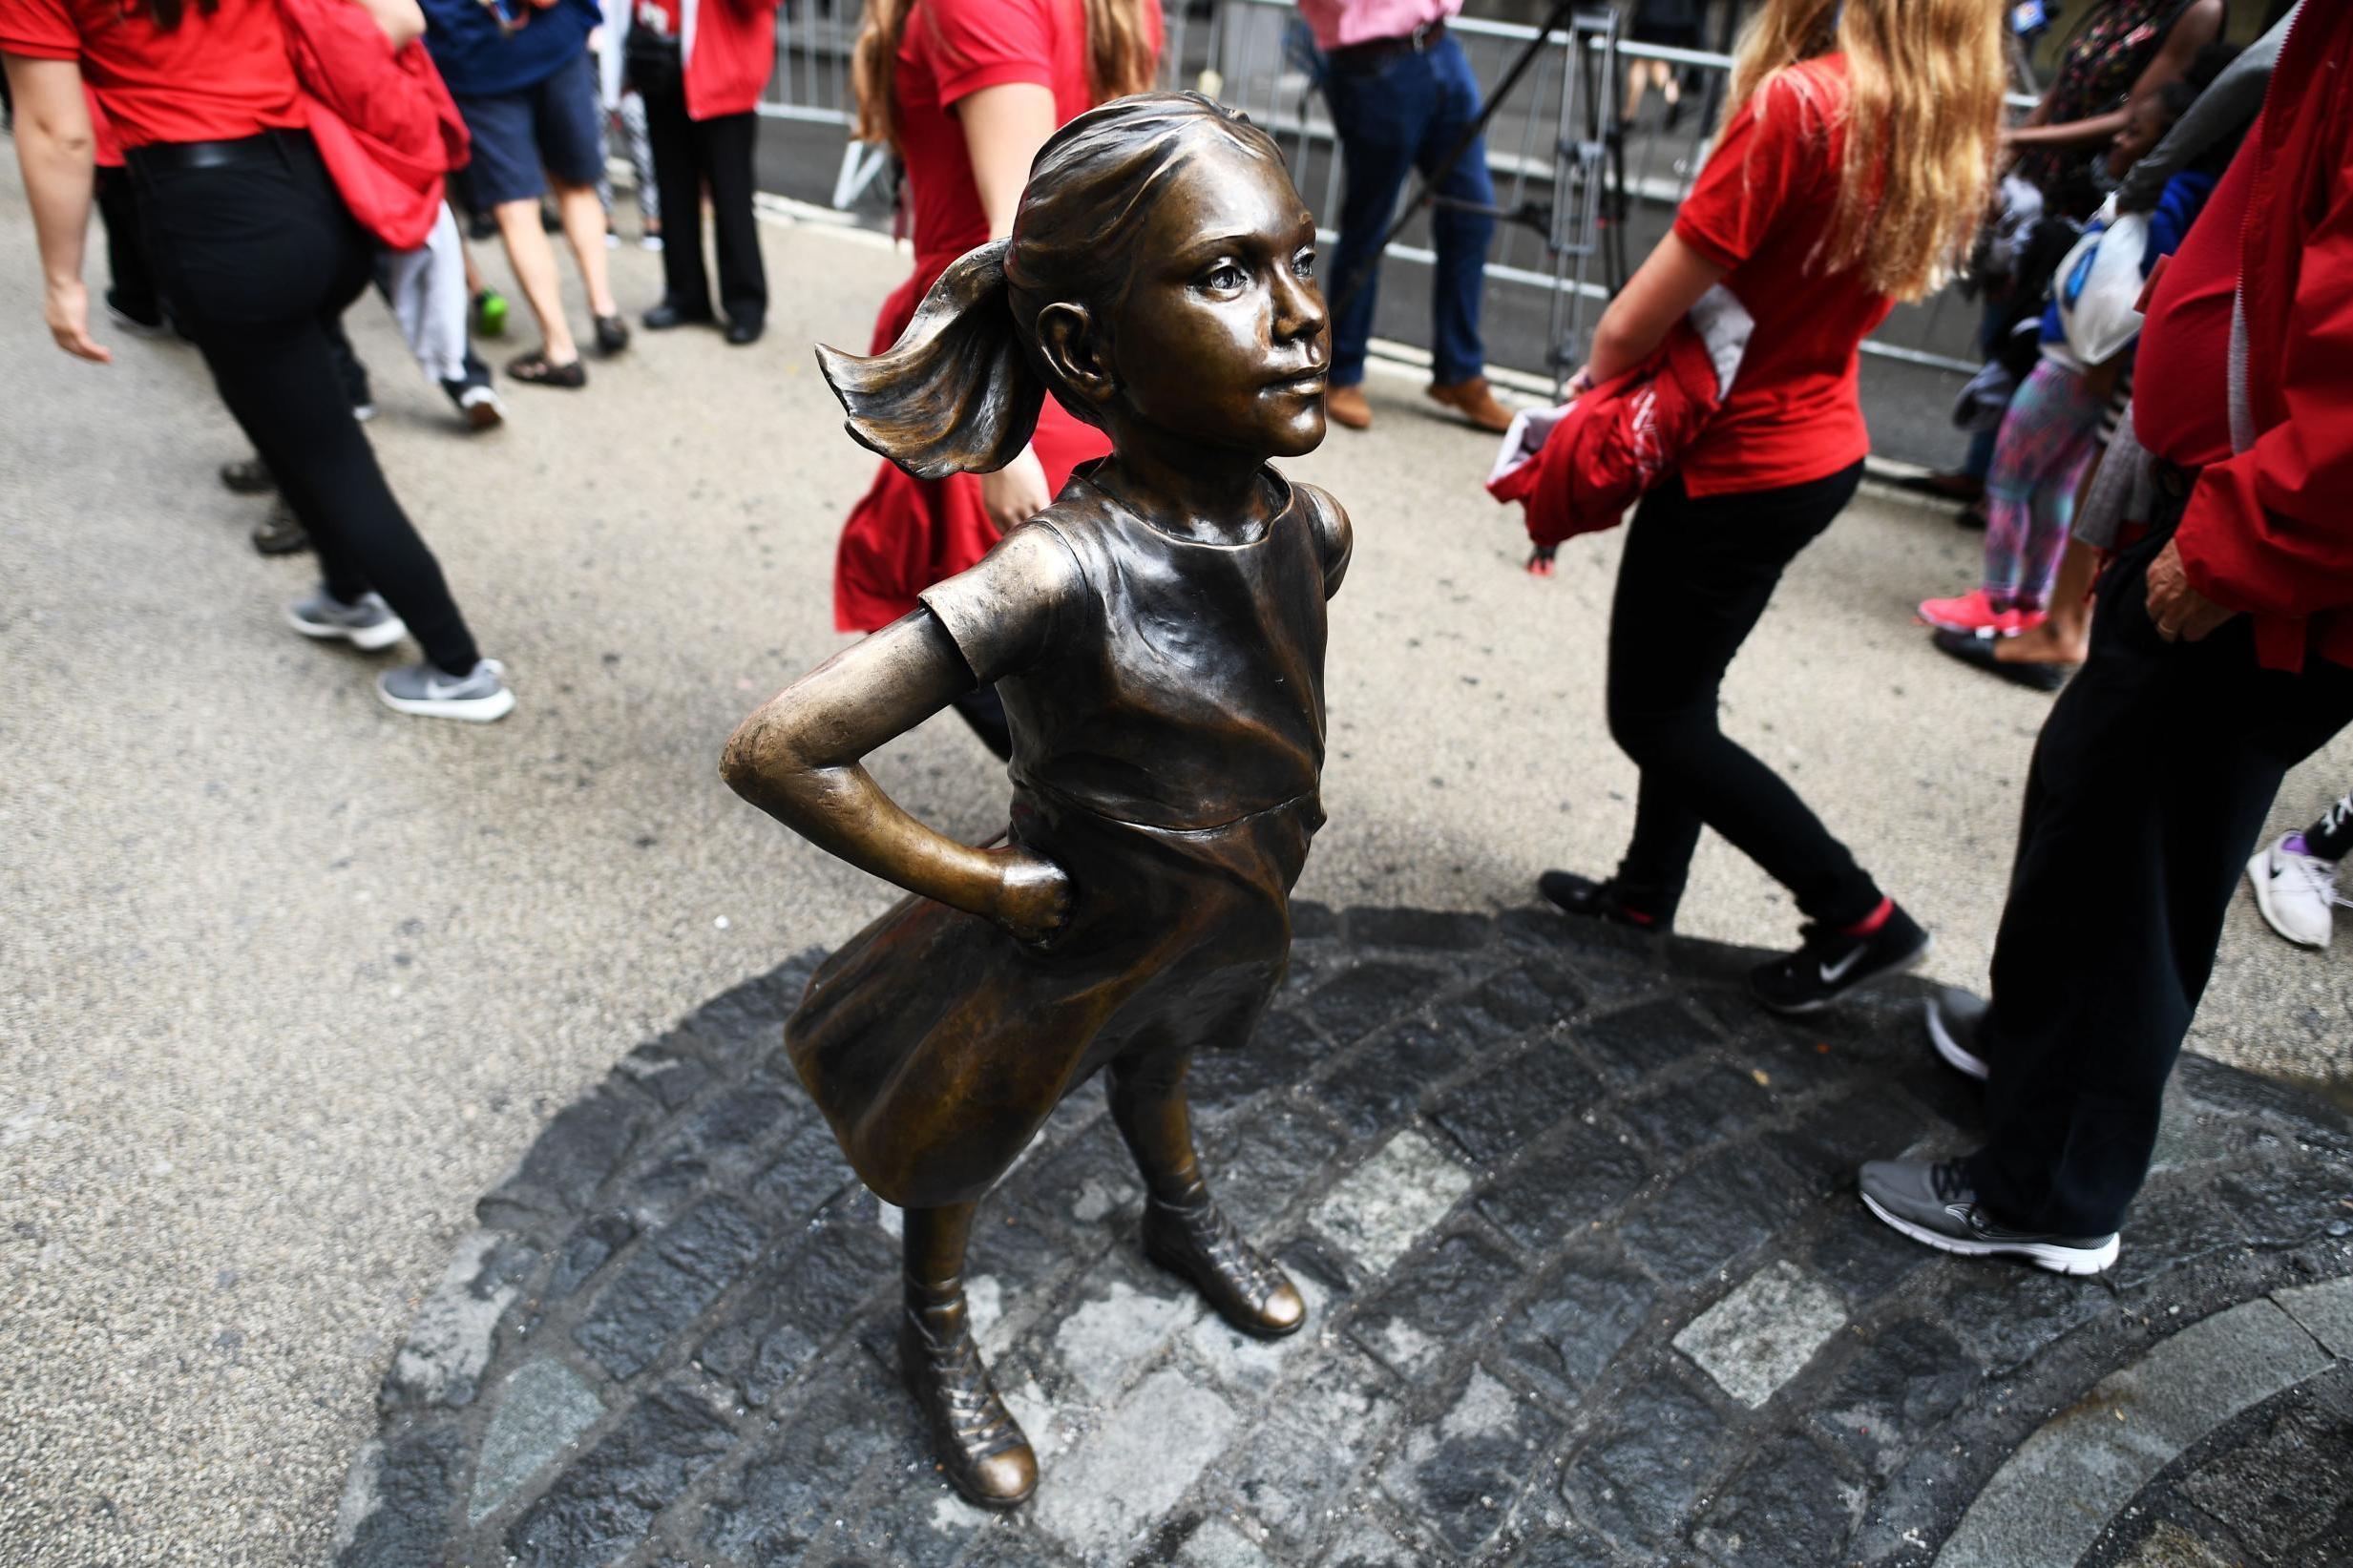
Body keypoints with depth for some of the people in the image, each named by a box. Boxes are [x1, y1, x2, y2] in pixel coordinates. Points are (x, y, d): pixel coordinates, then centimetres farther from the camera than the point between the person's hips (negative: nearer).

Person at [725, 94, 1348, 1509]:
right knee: (962, 1142, 23)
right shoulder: (1064, 574, -39)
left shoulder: (1312, 527, -18)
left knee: (1157, 1059, 36)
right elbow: (780, 751, -38)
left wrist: (1283, 803, 1)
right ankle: (940, 1338, 55)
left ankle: (1183, 1213, 69)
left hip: (1217, 923, 6)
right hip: (1059, 951, -5)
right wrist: (978, 882, -27)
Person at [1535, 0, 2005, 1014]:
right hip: (1822, 447, 9)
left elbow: (1634, 323, -21)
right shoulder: (1949, 116, 1)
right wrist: (1625, 367, 5)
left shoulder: (1797, 101, -25)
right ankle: (1647, 891, 36)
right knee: (1679, 690, 21)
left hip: (1738, 465, -8)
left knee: (1654, 718, 7)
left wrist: (1596, 383, 1)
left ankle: (1859, 916, 14)